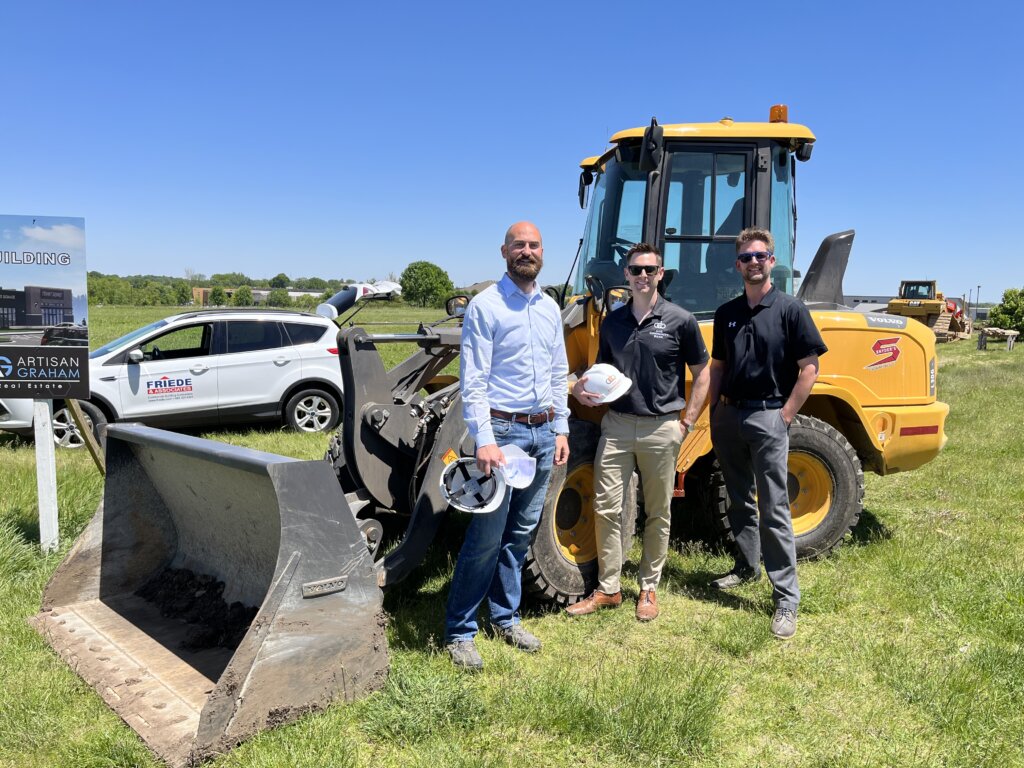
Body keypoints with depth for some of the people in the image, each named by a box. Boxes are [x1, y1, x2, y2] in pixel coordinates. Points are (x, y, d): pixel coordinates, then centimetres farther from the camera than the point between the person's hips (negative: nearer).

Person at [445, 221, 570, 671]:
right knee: (486, 536, -5)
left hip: (543, 432, 7)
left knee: (521, 532, 13)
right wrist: (484, 440, -21)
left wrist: (561, 429, 13)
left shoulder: (550, 309, 13)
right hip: (504, 430, -6)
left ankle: (506, 618, 27)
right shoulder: (485, 306, -8)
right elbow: (473, 381, -13)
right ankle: (459, 633, 8)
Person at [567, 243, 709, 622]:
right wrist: (584, 389, -5)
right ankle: (608, 588, 15)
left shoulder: (679, 320, -4)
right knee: (607, 509, 3)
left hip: (660, 428, -3)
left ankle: (649, 588, 24)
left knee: (657, 513, 9)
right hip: (616, 425, 3)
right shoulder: (612, 322, 7)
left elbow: (702, 373, 2)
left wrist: (687, 422, -4)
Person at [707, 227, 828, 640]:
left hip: (768, 416, -5)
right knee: (739, 501, 16)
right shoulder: (727, 313, 10)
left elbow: (808, 369, -7)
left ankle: (786, 598, 1)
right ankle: (747, 566, 34)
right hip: (728, 416, 6)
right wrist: (715, 413, 9)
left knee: (773, 509, -5)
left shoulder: (790, 309, -5)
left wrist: (784, 415, -10)